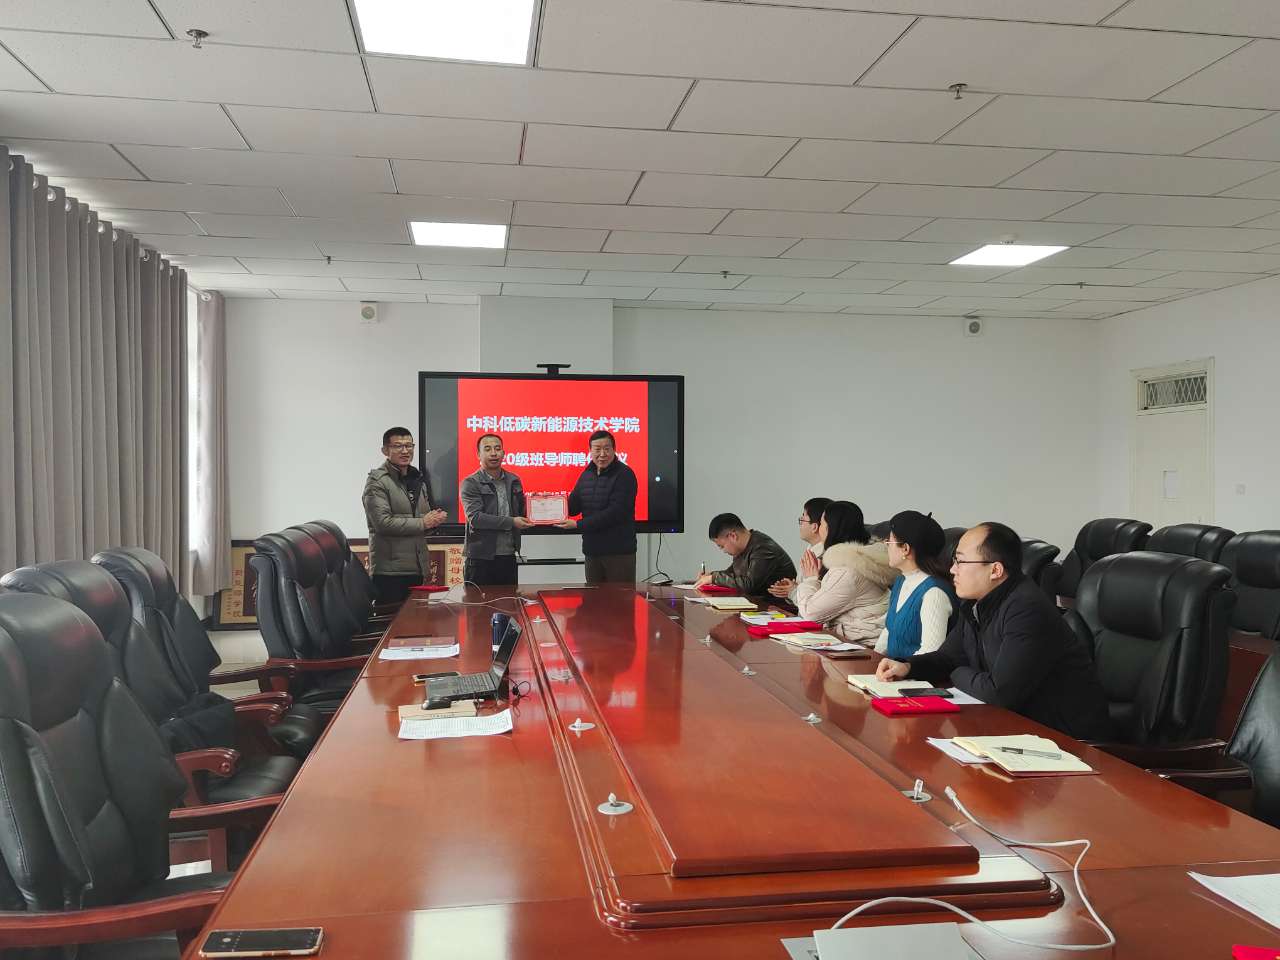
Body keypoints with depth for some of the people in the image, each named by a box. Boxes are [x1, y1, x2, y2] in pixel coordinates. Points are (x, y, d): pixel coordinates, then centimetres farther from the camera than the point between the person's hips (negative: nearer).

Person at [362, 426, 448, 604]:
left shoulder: (418, 479, 17)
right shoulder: (377, 481, -7)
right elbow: (382, 522, -18)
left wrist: (435, 519, 1)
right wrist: (423, 523, -12)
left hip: (417, 568, 7)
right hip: (390, 570, -7)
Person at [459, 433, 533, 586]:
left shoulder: (513, 481, 12)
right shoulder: (470, 484, -5)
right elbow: (475, 518, -16)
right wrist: (511, 522, -20)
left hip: (508, 557, 5)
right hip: (481, 558, -5)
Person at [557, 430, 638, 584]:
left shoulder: (624, 475, -11)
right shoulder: (587, 475, 13)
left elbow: (615, 513, -20)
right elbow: (573, 506, 13)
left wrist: (578, 525, -19)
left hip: (619, 552, -7)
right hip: (592, 550, 7)